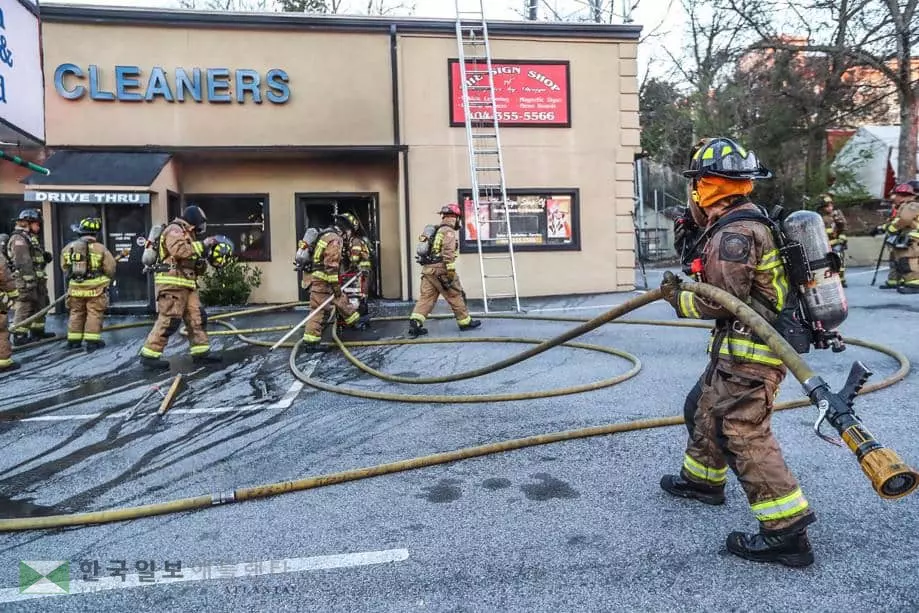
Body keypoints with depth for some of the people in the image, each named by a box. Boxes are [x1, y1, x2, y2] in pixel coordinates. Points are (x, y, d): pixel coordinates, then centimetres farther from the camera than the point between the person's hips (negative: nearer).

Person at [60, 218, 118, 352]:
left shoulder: (68, 248, 1)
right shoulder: (100, 248, -11)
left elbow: (65, 268, 8)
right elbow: (110, 269, -6)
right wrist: (107, 280, 13)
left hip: (75, 287, 4)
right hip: (95, 288, -4)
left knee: (76, 313, 15)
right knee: (94, 314, 2)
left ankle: (73, 341, 20)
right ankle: (92, 341, 0)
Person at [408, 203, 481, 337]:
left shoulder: (437, 231, 23)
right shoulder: (449, 231, -5)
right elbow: (448, 252, -18)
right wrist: (451, 271, -20)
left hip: (427, 269, 8)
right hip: (441, 269, -8)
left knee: (426, 297, 2)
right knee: (455, 296, 5)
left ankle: (415, 323, -11)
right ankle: (465, 322, 15)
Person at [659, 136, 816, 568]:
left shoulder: (734, 233, -20)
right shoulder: (750, 221, 12)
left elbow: (723, 302, -22)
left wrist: (678, 298, -7)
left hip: (748, 353, -11)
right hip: (739, 348, 11)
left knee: (743, 435, -9)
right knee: (707, 408, 24)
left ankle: (787, 532, -3)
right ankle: (702, 479, 42)